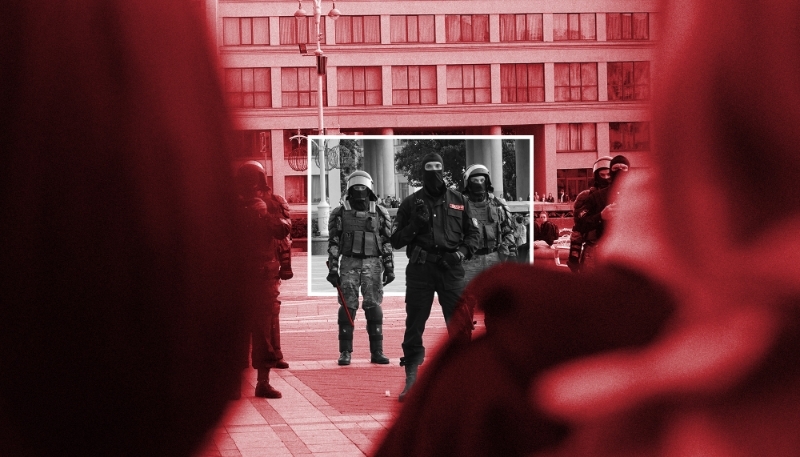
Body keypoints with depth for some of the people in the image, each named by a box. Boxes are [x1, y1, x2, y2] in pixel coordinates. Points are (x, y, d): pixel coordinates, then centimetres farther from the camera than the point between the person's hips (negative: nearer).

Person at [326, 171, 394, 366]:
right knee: (348, 307, -3)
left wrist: (389, 268, 3)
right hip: (349, 264, -1)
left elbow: (387, 242, 9)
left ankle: (377, 351, 2)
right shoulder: (340, 213, 5)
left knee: (373, 306, -2)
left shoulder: (380, 213, 8)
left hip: (372, 264, 1)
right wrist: (332, 269, -2)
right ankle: (345, 352, 1)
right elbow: (333, 244, 4)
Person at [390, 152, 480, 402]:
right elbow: (396, 240, 8)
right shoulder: (411, 203, 8)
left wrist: (462, 252, -5)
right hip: (420, 269, 0)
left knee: (459, 324, -3)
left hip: (451, 269, 0)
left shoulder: (459, 201, 10)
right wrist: (415, 225, -9)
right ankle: (411, 380, 9)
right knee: (415, 325, 1)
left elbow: (473, 233, 13)